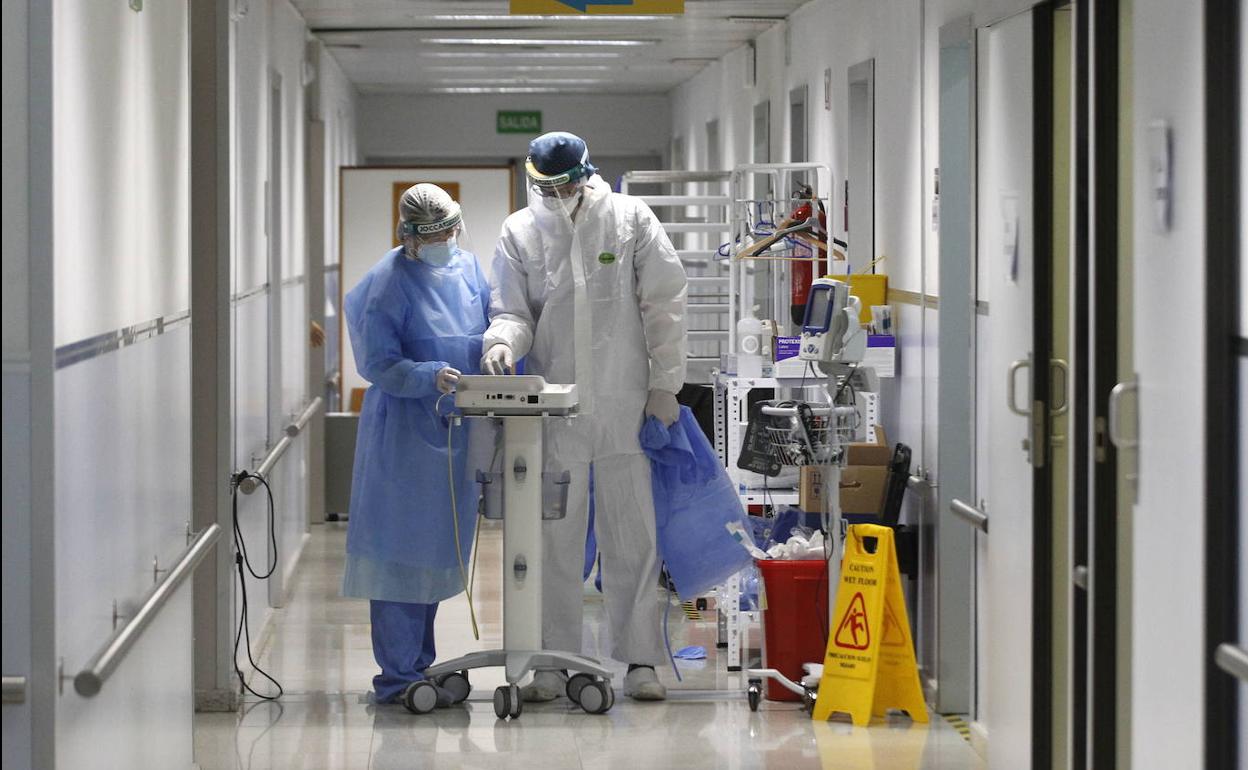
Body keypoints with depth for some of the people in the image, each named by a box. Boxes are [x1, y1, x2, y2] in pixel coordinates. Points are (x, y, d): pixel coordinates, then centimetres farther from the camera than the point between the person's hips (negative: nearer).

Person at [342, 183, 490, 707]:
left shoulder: (466, 267, 8)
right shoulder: (389, 283, -12)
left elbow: (491, 324, 19)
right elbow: (379, 364, -14)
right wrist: (432, 377, -28)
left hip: (454, 429, 7)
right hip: (404, 432, -7)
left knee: (437, 553, 14)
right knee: (402, 552, -5)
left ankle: (419, 665, 24)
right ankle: (397, 678, 0)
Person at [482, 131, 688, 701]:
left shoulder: (631, 220, 2)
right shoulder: (519, 233, 5)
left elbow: (664, 305, 2)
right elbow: (513, 310, 6)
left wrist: (664, 385, -3)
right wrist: (503, 341, -18)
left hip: (624, 406, -1)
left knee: (632, 536, 3)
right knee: (553, 541, 5)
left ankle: (640, 660, 10)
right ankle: (553, 663, 12)